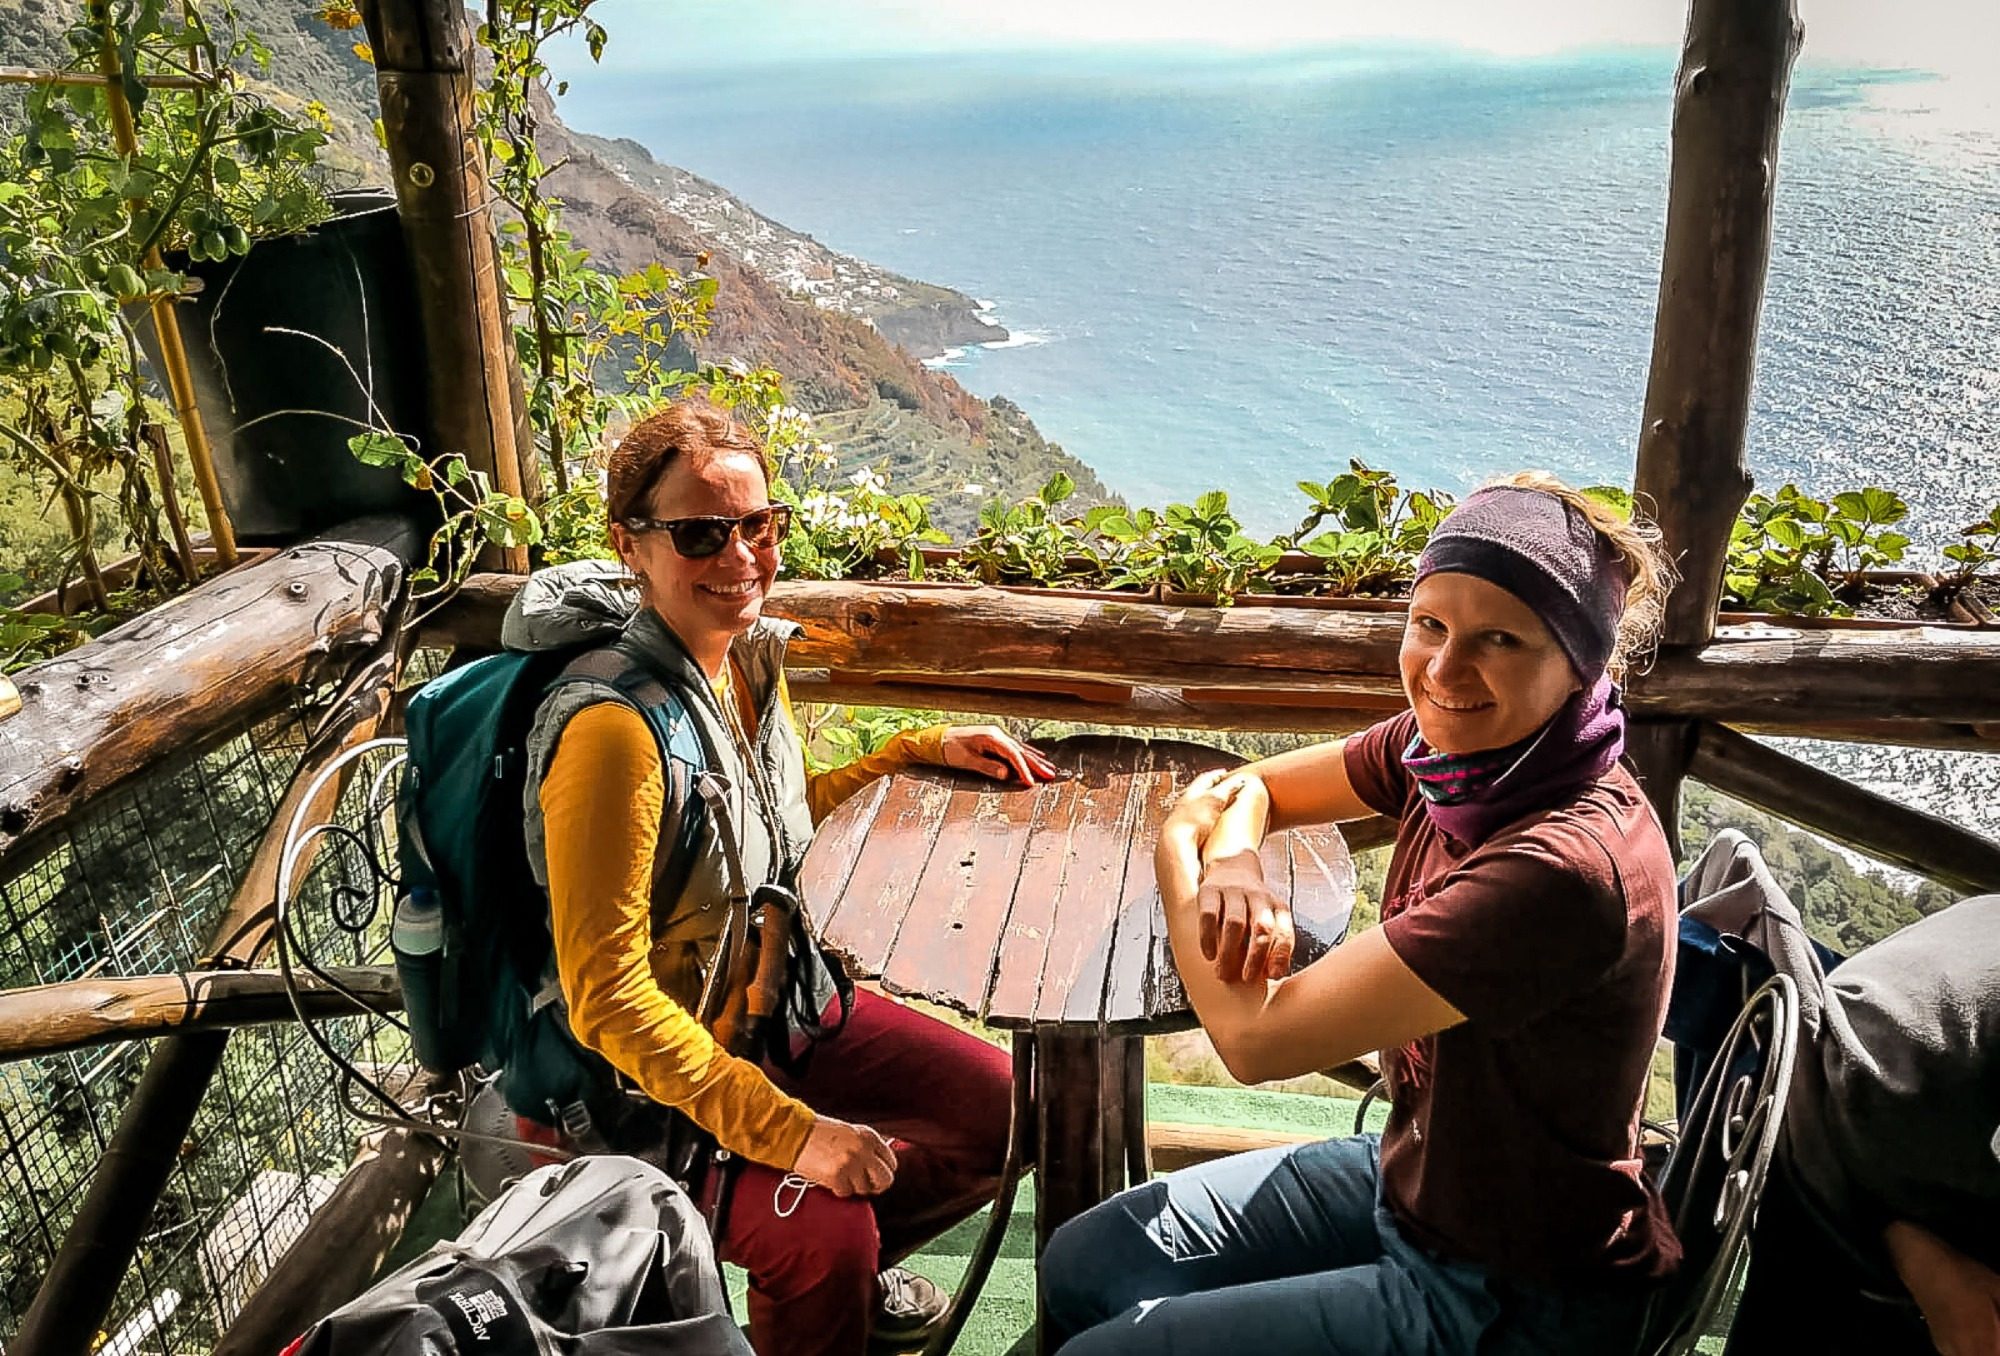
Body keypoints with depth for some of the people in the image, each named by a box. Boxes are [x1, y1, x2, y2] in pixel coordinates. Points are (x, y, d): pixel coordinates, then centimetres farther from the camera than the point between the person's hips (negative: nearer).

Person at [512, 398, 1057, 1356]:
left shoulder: (753, 656, -3)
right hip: (662, 1069, -8)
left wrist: (921, 750, 7)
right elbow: (606, 997, -28)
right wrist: (786, 1131, -29)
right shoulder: (614, 728, -29)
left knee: (1006, 1111, 8)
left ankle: (854, 1266, 30)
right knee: (825, 1233, -29)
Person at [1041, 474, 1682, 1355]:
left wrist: (1179, 848, -13)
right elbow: (1247, 786, 7)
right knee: (1081, 1266, 9)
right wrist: (1232, 859, -18)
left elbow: (1256, 1036, -29)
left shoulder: (1566, 866, -34)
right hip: (1409, 1175, 7)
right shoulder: (1453, 742, -9)